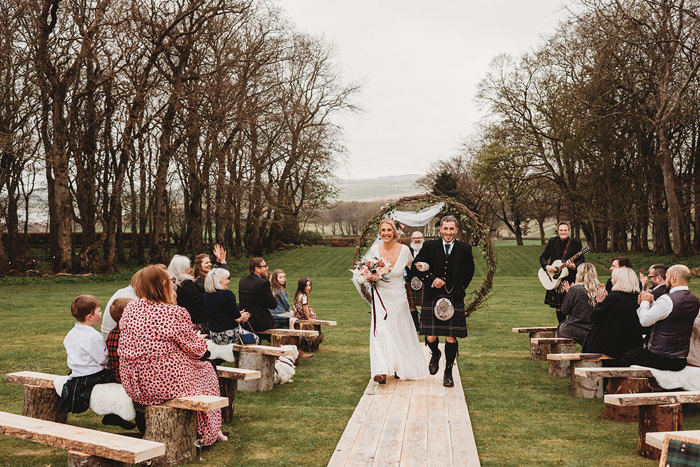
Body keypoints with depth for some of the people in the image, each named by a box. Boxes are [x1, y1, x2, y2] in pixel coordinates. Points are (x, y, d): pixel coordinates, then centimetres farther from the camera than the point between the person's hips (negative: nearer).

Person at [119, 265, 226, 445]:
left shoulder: (130, 309, 0)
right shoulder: (175, 313, -18)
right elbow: (198, 349, -6)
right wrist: (200, 339, 16)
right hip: (165, 385, -7)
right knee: (206, 369, 22)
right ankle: (209, 432, 31)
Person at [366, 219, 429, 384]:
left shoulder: (404, 249, -7)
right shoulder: (374, 249, -5)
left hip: (398, 297, 0)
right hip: (381, 297, 0)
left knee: (400, 332, 11)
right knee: (379, 331, -13)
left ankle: (401, 368, 31)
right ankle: (381, 372, -19)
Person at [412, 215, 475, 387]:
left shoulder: (465, 249, 3)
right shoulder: (429, 247, 0)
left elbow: (469, 272, 14)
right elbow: (416, 265, 6)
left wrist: (460, 289, 5)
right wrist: (431, 280, -7)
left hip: (455, 299, 0)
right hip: (432, 298, 0)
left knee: (451, 338, 0)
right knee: (431, 337, -2)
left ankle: (448, 373, 18)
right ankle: (435, 354, 34)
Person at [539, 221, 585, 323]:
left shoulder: (576, 242, -1)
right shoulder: (552, 241, 6)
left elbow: (582, 260, -1)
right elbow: (543, 257, 10)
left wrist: (574, 266, -21)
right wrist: (547, 266, -9)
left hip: (570, 278, -3)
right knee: (558, 306, 7)